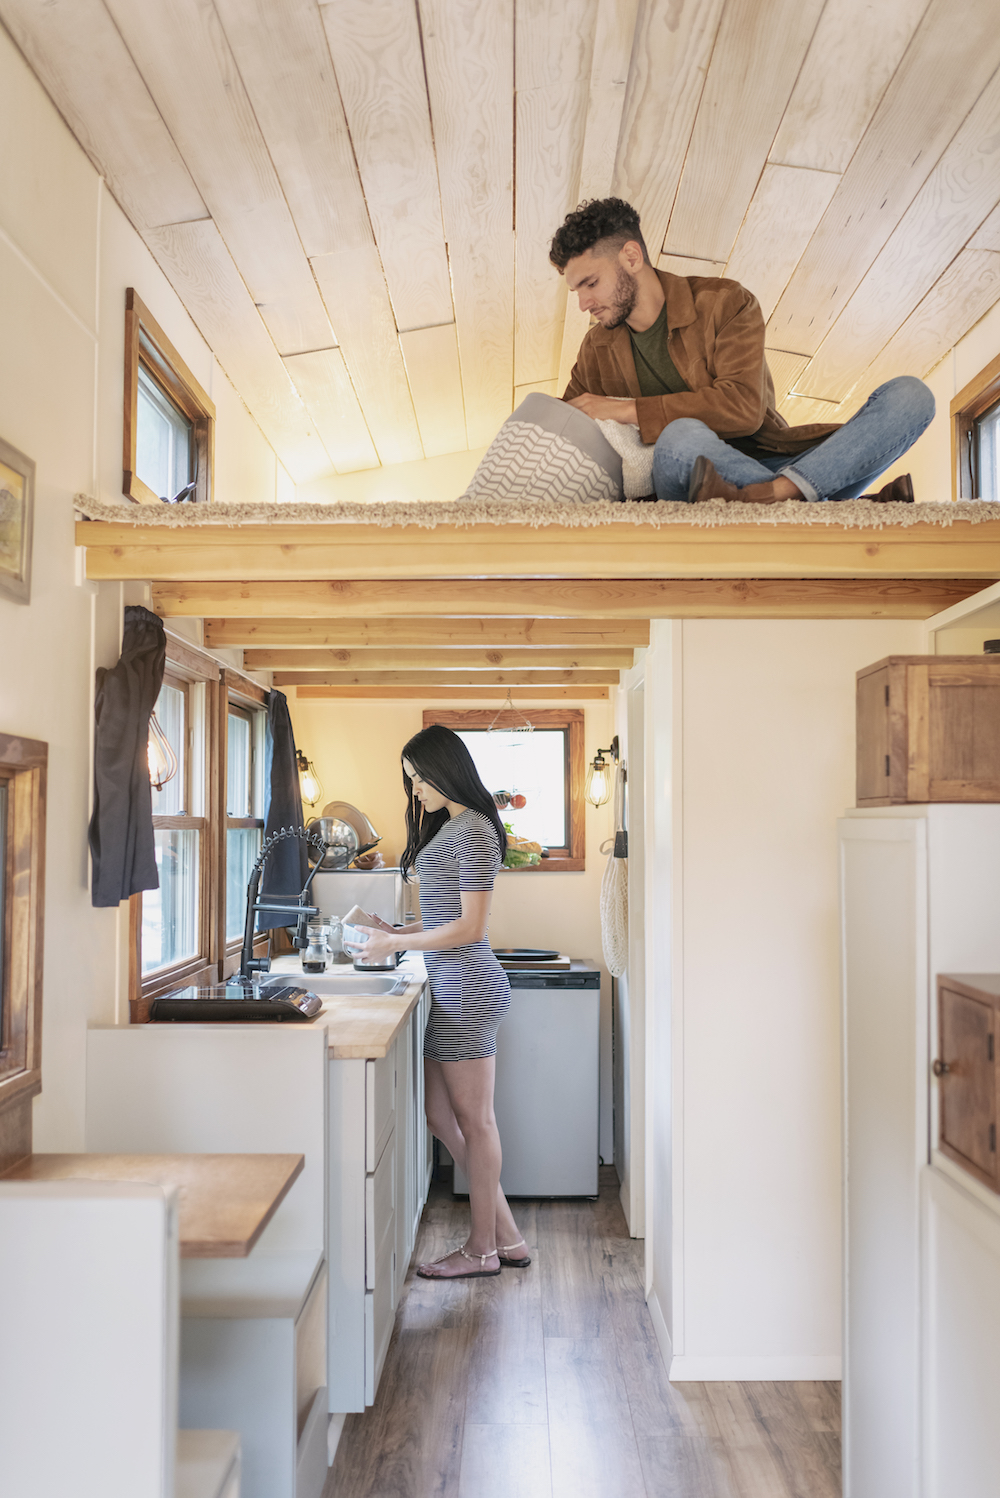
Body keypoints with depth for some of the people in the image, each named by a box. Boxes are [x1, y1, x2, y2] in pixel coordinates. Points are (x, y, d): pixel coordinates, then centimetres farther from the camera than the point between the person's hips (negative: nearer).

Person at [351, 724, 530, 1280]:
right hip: (452, 990, 10)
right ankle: (508, 1237, 23)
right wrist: (396, 932, 10)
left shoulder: (473, 831, -13)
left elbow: (470, 928, -17)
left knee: (474, 1120, 3)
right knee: (440, 1117, 13)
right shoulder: (448, 827, 18)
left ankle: (482, 1249, 18)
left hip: (467, 992, -10)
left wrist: (395, 943, -12)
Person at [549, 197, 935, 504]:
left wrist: (627, 410, -12)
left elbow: (744, 404, -12)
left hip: (769, 460, 1)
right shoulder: (596, 351, 14)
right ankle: (855, 510, -37)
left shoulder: (725, 302, 3)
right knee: (680, 437, -37)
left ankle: (775, 492, -42)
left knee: (909, 395, -17)